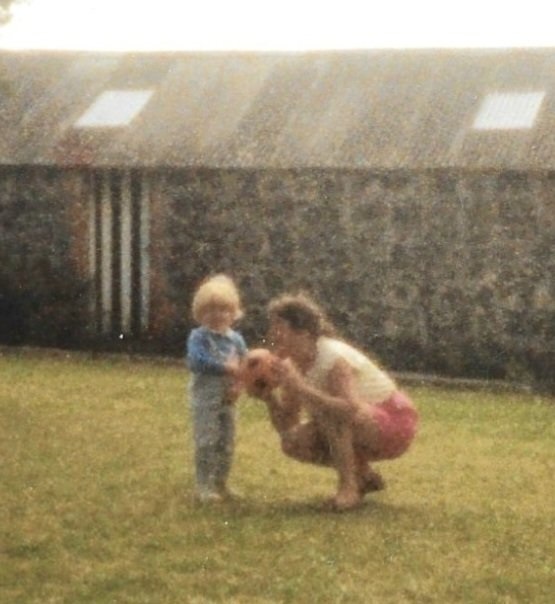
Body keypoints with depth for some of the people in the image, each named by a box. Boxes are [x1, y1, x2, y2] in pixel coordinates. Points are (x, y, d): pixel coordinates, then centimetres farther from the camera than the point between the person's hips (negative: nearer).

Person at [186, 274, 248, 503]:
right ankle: (204, 486, -2)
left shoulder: (236, 339, 6)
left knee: (226, 443, 12)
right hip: (205, 398, -6)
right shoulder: (199, 336, -10)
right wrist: (224, 367, -26)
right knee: (207, 442, -8)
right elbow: (196, 361, -25)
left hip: (227, 400, 6)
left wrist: (238, 383, -14)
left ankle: (221, 483, 23)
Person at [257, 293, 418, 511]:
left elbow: (350, 409, -42)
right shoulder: (292, 363, -3)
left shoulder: (333, 357, -26)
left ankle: (348, 486, -18)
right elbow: (285, 427, -2)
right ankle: (365, 476, 8)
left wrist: (300, 388, -42)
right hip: (360, 427, 8)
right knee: (293, 442, -10)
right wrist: (270, 399, -21)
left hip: (394, 426, -8)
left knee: (327, 410, -33)